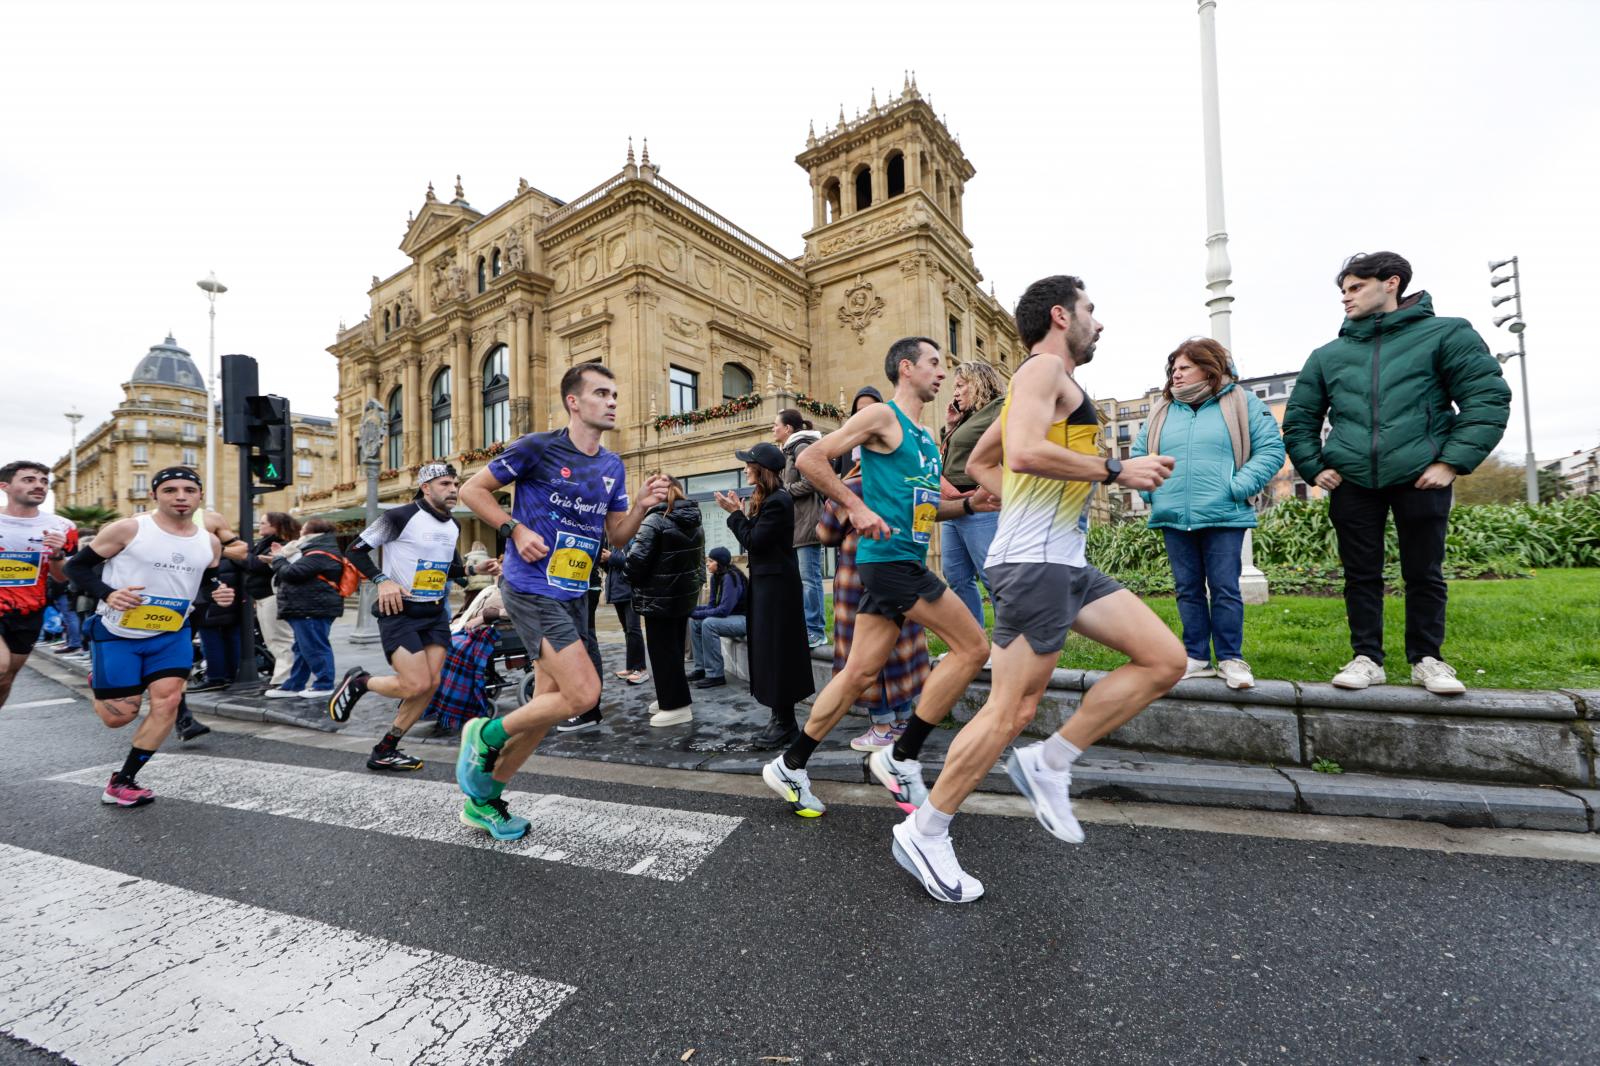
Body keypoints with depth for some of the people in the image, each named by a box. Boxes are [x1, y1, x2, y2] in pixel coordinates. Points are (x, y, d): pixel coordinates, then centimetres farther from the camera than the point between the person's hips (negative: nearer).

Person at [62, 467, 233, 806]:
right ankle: (97, 683, 40)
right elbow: (76, 566, -4)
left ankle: (121, 784, 8)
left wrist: (220, 593, -6)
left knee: (167, 701, -10)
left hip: (172, 635, 3)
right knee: (119, 716, 3)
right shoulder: (126, 529, -13)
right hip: (117, 634, -3)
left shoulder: (210, 542, 0)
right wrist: (107, 594, -22)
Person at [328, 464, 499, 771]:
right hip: (399, 611, -7)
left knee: (431, 684, 1)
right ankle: (358, 681, 17)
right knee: (416, 685, -14)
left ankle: (385, 751, 17)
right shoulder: (401, 516, -12)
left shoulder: (453, 526, 9)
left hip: (435, 614, 7)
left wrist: (474, 569, 4)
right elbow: (355, 549, -6)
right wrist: (382, 580, -19)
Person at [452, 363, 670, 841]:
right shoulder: (538, 447, -8)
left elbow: (616, 535, 13)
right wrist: (516, 529, -13)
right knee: (584, 695, -16)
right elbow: (473, 489, -1)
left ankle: (483, 800, 32)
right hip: (532, 589, -7)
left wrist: (642, 505, -5)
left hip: (573, 595, 8)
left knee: (549, 703, 12)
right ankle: (487, 734, 11)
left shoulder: (612, 465, 10)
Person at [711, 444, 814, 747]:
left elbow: (754, 542, -19)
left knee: (776, 652, -3)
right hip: (767, 583, 10)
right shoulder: (768, 499, 14)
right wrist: (740, 512, 3)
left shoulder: (777, 501, -17)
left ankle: (785, 723, 7)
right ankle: (779, 718, 23)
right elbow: (756, 539, 11)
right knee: (768, 652, 14)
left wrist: (735, 513, -9)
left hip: (776, 586, -10)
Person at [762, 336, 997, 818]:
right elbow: (811, 459, -11)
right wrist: (857, 507, -18)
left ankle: (790, 766, 21)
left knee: (860, 673, 10)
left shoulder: (926, 437, 21)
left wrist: (968, 505, 10)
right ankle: (901, 758, 3)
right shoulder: (881, 416, -5)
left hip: (905, 560, 9)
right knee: (973, 647, -6)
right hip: (889, 557, -9)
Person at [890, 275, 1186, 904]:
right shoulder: (1045, 368, -6)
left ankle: (1048, 764, 10)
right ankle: (923, 833, 9)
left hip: (1065, 563, 10)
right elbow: (1024, 453, -24)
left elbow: (979, 462, 29)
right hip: (1033, 564, -10)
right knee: (1011, 711, -7)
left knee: (1165, 661, 8)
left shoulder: (1048, 382, 24)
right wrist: (1116, 470, -14)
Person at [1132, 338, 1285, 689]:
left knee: (1225, 590, 0)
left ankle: (1231, 659, 13)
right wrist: (1147, 487, 2)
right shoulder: (1162, 411, 12)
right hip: (1173, 518, 4)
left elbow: (1271, 449, -3)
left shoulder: (1242, 404, 2)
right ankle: (1196, 657, 18)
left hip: (1223, 517, -3)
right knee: (1188, 590, 9)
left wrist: (1240, 486, -13)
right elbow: (1139, 452, 17)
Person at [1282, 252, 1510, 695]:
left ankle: (1427, 658, 21)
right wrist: (1314, 468, 3)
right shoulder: (1327, 355, 12)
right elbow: (1297, 419, 15)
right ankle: (1366, 658, 16)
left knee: (1424, 574, 6)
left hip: (1421, 479, -2)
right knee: (1361, 575, 6)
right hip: (1352, 485, 2)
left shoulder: (1446, 334, 4)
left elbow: (1489, 397, 0)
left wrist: (1453, 462, -10)